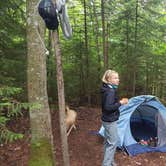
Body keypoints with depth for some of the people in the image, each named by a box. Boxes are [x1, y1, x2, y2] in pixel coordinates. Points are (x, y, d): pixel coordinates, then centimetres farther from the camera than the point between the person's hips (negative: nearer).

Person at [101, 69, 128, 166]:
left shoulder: (108, 89, 8)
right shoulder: (111, 91, -23)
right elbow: (108, 107, -30)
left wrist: (119, 102, 8)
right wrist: (120, 103, -22)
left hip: (107, 120, 10)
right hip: (110, 121, -10)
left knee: (108, 141, 19)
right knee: (113, 142, -1)